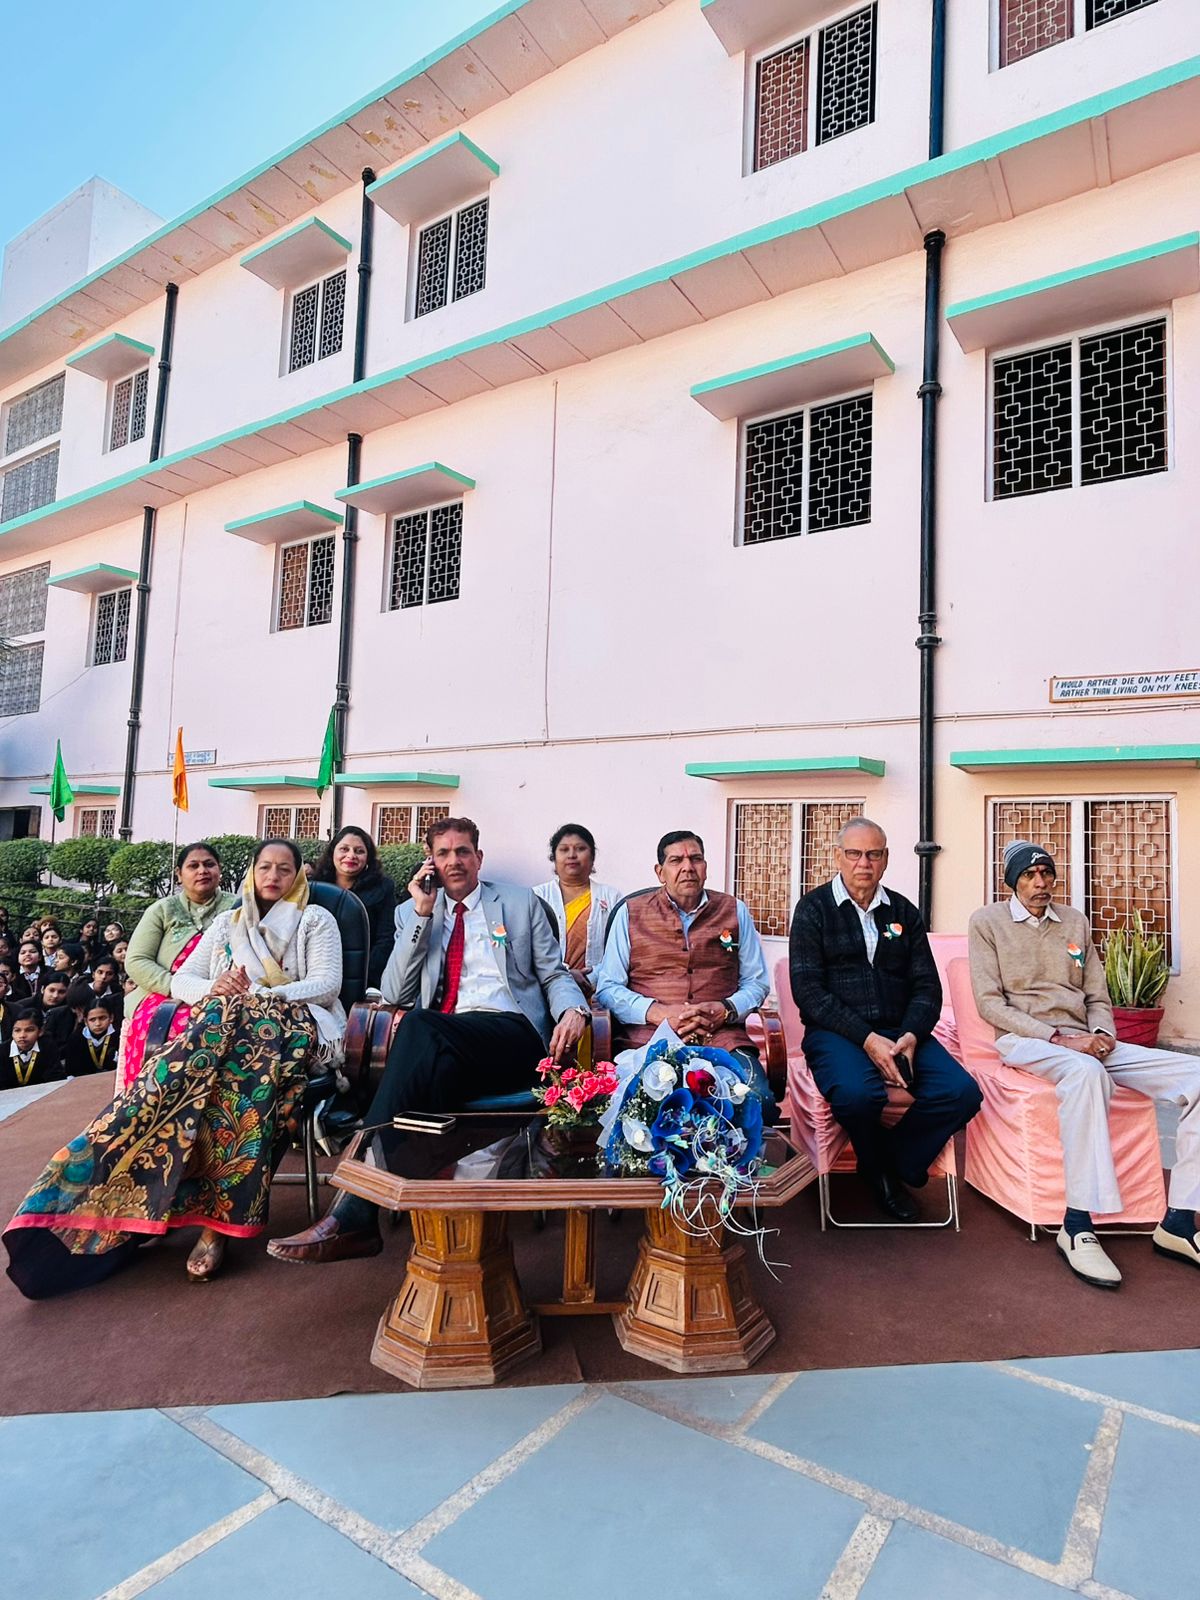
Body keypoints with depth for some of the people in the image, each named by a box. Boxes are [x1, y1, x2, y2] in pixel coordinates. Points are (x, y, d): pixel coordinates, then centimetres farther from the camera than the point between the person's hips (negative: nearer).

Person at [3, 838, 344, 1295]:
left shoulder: (316, 921, 11)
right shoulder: (226, 922, 23)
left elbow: (327, 983, -3)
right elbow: (181, 980, 16)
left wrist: (259, 995, -14)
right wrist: (213, 989, -8)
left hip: (289, 1029, -3)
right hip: (223, 1024, 3)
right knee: (212, 1070, -34)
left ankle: (216, 1219, -36)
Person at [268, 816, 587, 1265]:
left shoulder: (521, 902, 18)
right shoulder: (412, 912, 21)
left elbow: (555, 974, 15)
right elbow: (395, 994, 10)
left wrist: (571, 1009, -9)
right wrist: (422, 913, 3)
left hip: (512, 1036, -2)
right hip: (441, 1047, 2)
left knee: (421, 1026, -34)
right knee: (437, 1067, -38)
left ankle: (351, 1214, -37)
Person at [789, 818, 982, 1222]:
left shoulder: (903, 912, 16)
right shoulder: (813, 908, 3)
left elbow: (927, 986, 11)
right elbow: (808, 991, -7)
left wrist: (910, 1035, -10)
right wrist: (866, 1038, -17)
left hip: (900, 1032, 4)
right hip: (836, 1032, -4)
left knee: (962, 1092, -21)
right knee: (858, 1093, -34)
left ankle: (895, 1167, 3)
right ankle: (880, 1172, 1)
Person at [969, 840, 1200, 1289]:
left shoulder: (1075, 921, 16)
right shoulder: (987, 922, 1)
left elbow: (1098, 998, 17)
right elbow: (989, 1003, -7)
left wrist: (1100, 1034, -6)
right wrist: (1058, 1038, -16)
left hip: (1080, 1041, 6)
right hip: (1023, 1039, -6)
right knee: (1086, 1072, -39)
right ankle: (1078, 1225, -33)